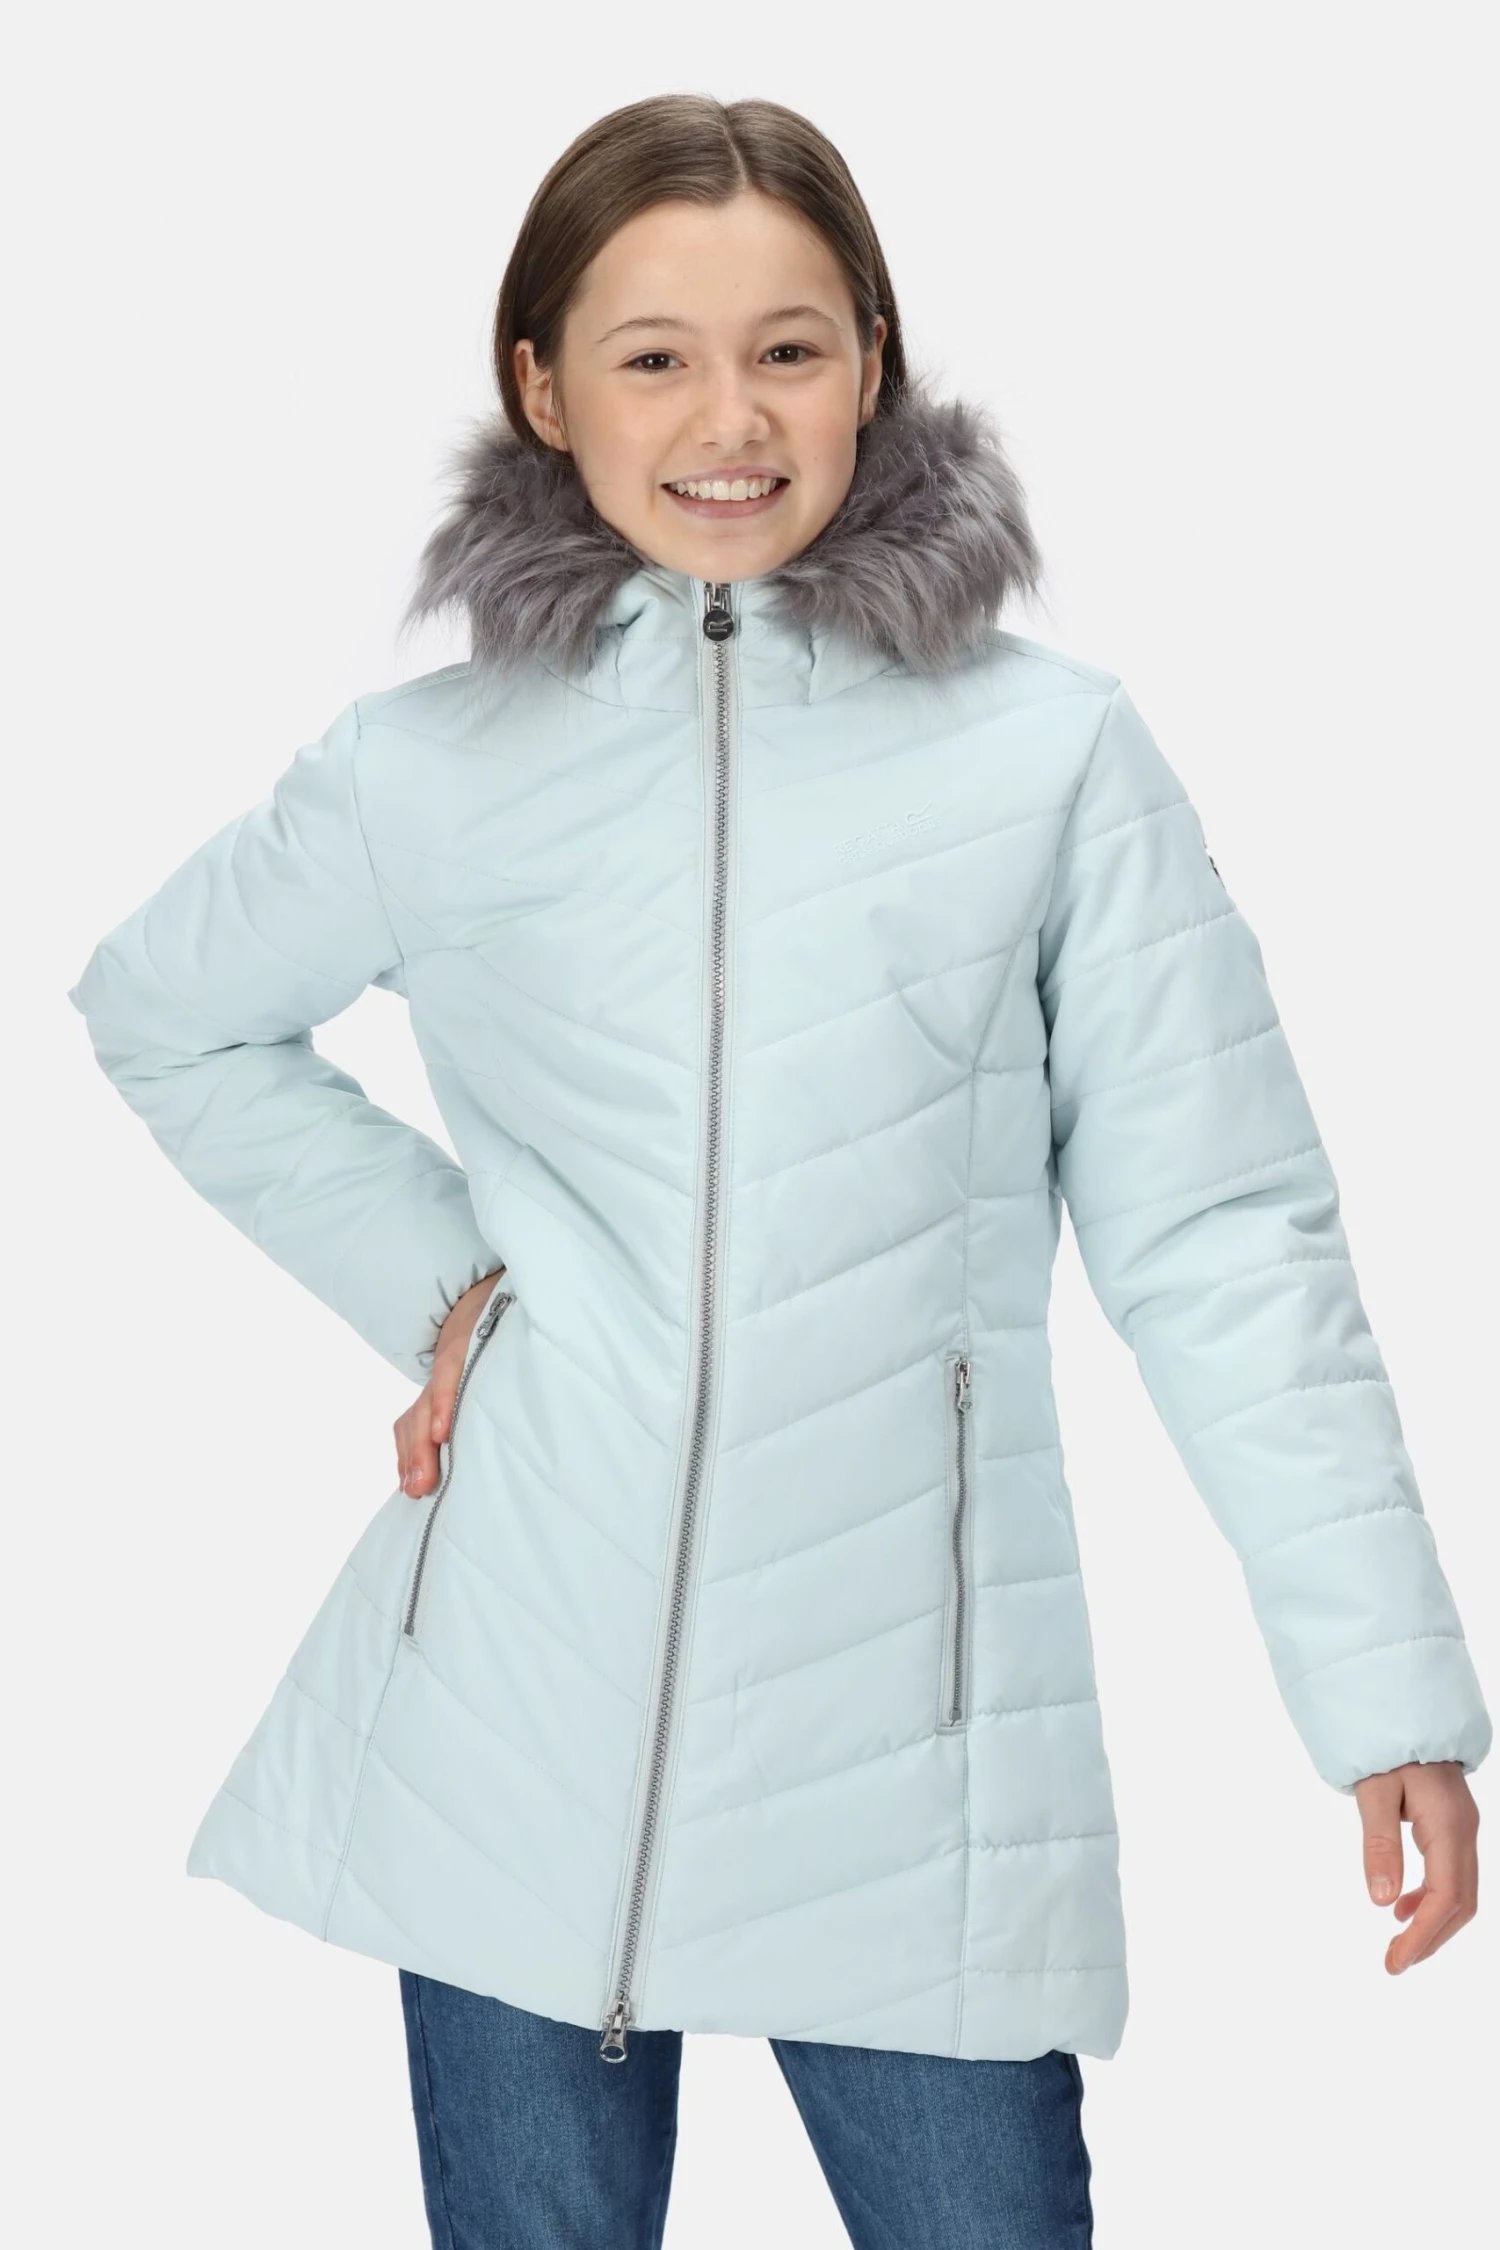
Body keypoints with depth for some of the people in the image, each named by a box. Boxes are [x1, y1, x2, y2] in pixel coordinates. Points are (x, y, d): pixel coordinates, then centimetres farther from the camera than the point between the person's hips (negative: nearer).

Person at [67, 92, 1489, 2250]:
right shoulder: (427, 774, 2)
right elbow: (164, 1015, 20)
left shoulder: (1054, 753, -4)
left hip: (914, 1753, -1)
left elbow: (1217, 1242, -2)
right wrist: (419, 1270, 6)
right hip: (518, 1740, 2)